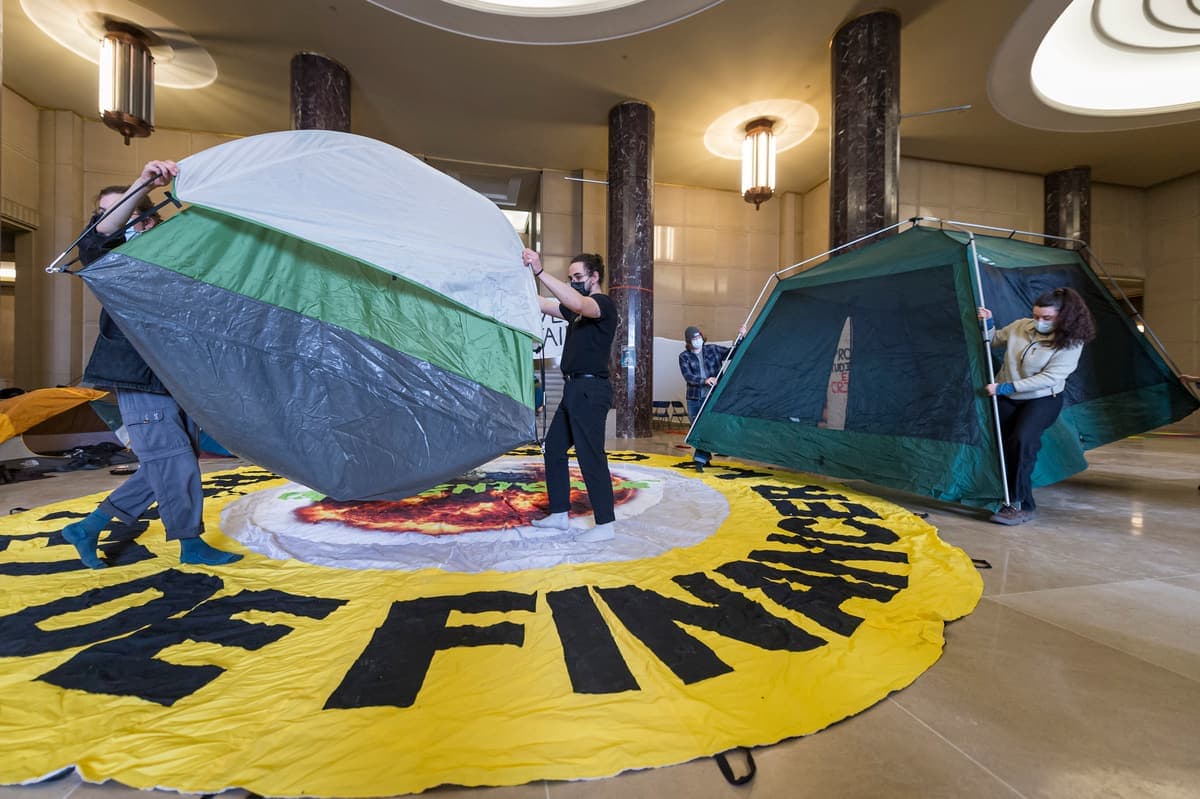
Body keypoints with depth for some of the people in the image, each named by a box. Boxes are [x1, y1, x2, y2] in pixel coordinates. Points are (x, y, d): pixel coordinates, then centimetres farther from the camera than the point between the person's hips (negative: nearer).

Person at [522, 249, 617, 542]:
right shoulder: (577, 309, 20)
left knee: (590, 456, -8)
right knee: (554, 449, 13)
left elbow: (578, 304, -29)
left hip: (590, 389, -10)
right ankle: (559, 515, 24)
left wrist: (540, 272, -34)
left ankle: (605, 524, 3)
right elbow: (542, 303, 16)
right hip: (574, 389, 10)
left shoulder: (604, 303, -7)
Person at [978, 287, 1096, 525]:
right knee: (1000, 443, -9)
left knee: (1022, 440, -27)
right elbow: (993, 341, 18)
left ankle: (1019, 504, -18)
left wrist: (1006, 387, -25)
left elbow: (1047, 379, -19)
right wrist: (987, 323, -1)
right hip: (1006, 398, 4)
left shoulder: (1070, 343, -10)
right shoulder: (1020, 326, 1)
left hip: (1041, 400, -4)